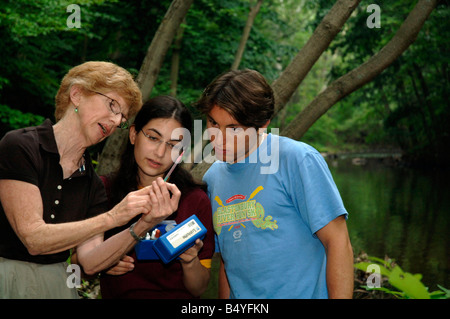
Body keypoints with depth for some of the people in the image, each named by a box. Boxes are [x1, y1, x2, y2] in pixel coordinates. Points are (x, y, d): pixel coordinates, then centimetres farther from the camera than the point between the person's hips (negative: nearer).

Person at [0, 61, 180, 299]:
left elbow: (90, 262, -4)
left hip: (58, 284, 5)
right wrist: (111, 218, -22)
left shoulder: (92, 183, 4)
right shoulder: (20, 147, -13)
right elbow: (33, 239, -18)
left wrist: (144, 225, -15)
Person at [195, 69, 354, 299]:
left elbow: (338, 243, -16)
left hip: (303, 293, -5)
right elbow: (228, 260, 11)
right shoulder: (212, 178, 5)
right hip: (241, 295, 6)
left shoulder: (298, 160, -15)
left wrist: (339, 297, -19)